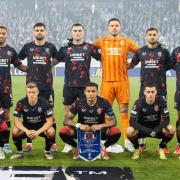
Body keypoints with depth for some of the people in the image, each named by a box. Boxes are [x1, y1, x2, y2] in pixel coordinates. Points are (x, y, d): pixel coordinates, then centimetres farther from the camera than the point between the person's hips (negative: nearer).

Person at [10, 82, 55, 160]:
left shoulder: (45, 103, -21)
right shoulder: (21, 103, -18)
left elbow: (50, 121, -21)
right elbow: (17, 121, -18)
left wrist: (38, 132, -36)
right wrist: (27, 131, -36)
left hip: (41, 127, -1)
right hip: (26, 127, 1)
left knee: (51, 132, -32)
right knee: (15, 132, -28)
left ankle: (47, 152, -3)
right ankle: (19, 152, -1)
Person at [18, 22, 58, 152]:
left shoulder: (51, 47, 5)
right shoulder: (27, 47, 6)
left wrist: (48, 66, 10)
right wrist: (28, 68, 10)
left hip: (47, 86, -1)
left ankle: (53, 143, 6)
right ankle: (29, 143, 9)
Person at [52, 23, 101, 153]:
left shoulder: (89, 47, 4)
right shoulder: (65, 48, 7)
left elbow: (101, 58, 12)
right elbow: (56, 60, 17)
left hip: (85, 85, -1)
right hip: (69, 85, 1)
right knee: (68, 113, 5)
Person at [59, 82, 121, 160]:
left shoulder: (104, 103, -15)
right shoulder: (78, 102, -14)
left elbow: (113, 121, -15)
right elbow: (67, 120, -13)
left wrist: (101, 126, -35)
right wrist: (79, 125, -33)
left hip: (99, 130, 0)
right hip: (82, 130, 0)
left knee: (116, 132, -29)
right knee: (63, 131, -27)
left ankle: (103, 148, 3)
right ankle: (77, 147, 4)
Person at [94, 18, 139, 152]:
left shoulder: (126, 42, 7)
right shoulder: (102, 41, 8)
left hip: (122, 81, 0)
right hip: (107, 81, 1)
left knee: (124, 111, 1)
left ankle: (127, 141, 5)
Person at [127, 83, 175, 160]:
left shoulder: (161, 101, -16)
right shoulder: (139, 103, -20)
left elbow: (166, 119, -15)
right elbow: (132, 121, -25)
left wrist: (156, 130, -32)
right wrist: (147, 131, -35)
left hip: (156, 128, 1)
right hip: (142, 129, -1)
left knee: (171, 129, -28)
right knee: (129, 131, -33)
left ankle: (161, 148, 2)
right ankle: (137, 148, 1)